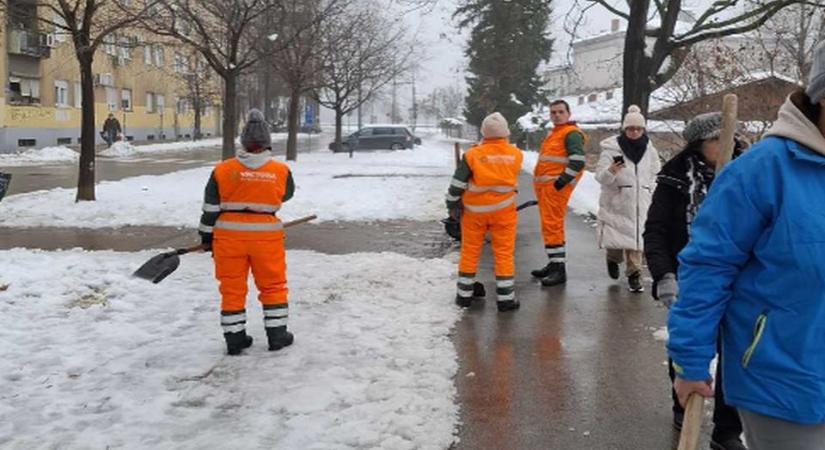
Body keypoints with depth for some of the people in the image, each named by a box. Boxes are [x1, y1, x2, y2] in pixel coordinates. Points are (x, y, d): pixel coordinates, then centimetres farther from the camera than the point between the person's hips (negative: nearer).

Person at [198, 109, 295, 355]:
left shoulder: (222, 170, -6)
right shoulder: (281, 171, -5)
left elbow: (210, 208, 0)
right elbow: (286, 195, 15)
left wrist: (207, 235, 11)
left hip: (229, 235, 0)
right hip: (266, 235, 0)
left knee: (232, 287, 11)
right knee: (273, 285, 15)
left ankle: (234, 338, 17)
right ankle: (277, 335, 20)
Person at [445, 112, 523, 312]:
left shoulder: (473, 154, -13)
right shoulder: (516, 154, -7)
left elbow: (457, 184, -10)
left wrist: (452, 205, 3)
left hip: (474, 210, 0)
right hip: (503, 210, 1)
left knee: (470, 252, 12)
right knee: (504, 253, 7)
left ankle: (464, 295, 19)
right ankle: (505, 298, 8)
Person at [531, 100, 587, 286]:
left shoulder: (572, 133, -9)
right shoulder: (553, 134, 22)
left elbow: (578, 161, -20)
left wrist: (560, 182, -22)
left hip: (556, 186, -10)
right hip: (544, 185, 10)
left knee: (552, 225, -14)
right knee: (549, 225, 15)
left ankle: (559, 270, -13)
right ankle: (554, 264, 24)